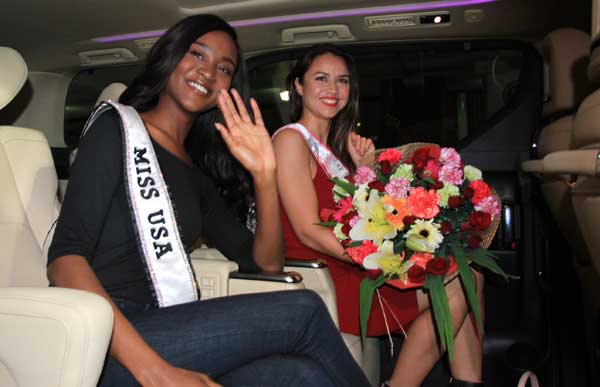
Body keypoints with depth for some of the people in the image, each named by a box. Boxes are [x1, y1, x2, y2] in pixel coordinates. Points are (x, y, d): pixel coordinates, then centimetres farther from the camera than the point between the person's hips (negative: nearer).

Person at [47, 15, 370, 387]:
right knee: (303, 311, -16)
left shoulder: (194, 176, 18)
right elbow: (65, 258, -12)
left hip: (172, 338, 5)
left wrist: (265, 175, -2)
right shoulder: (117, 126, 0)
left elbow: (266, 263, 13)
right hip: (106, 348, -5)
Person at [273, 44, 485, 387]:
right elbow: (309, 232, -19)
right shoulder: (291, 139, -10)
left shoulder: (336, 143, 16)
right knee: (454, 288, -13)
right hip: (319, 273, -8)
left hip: (351, 263, 8)